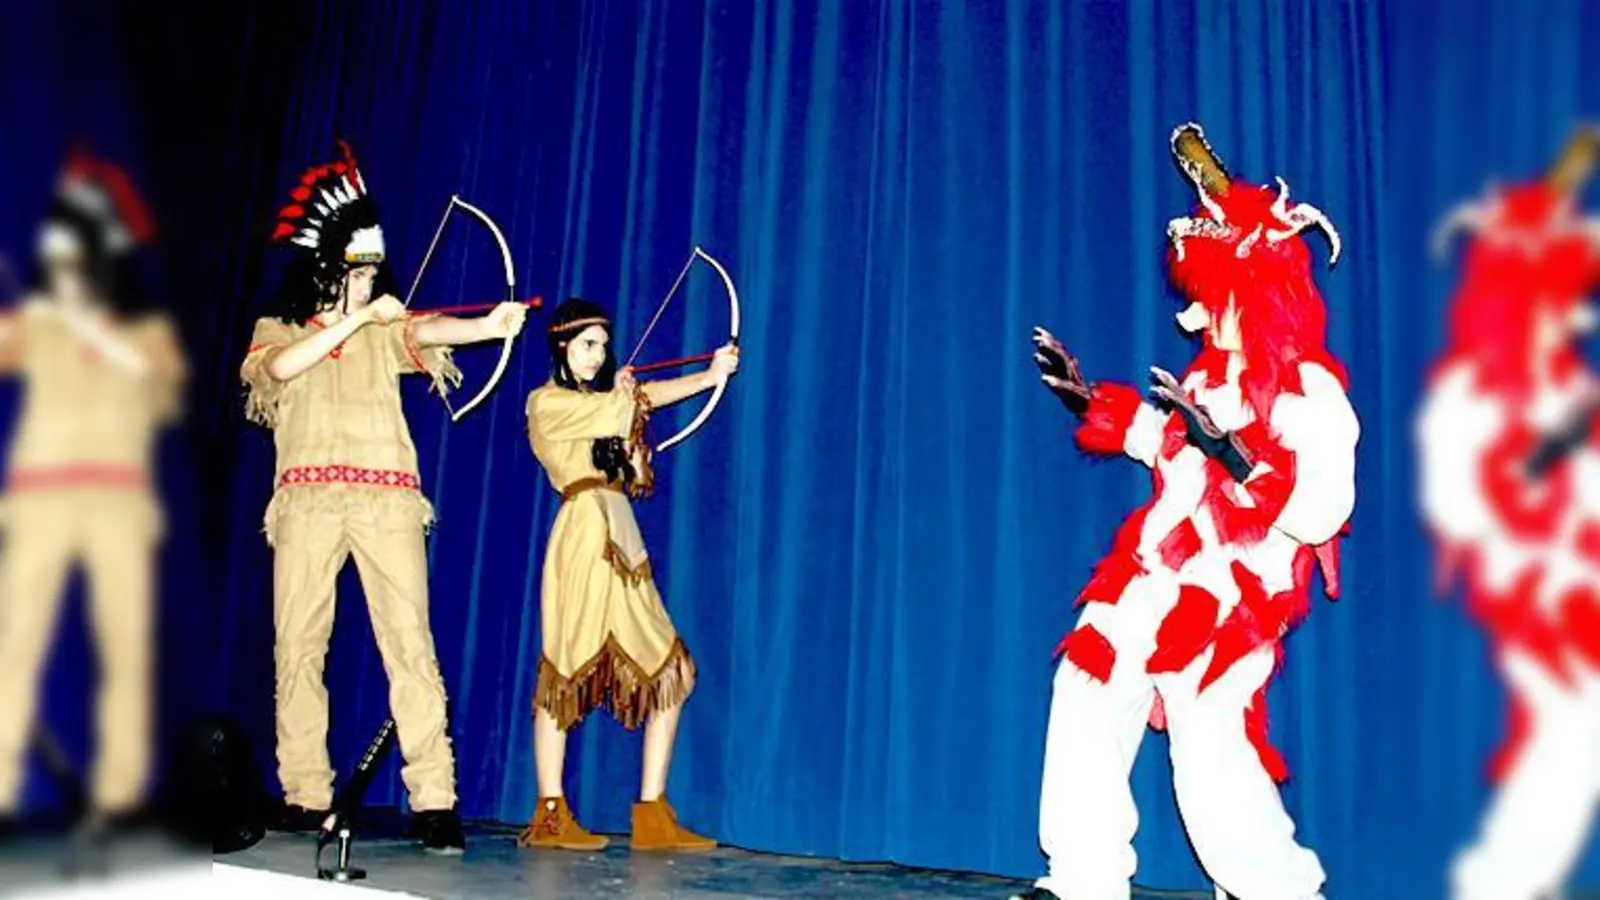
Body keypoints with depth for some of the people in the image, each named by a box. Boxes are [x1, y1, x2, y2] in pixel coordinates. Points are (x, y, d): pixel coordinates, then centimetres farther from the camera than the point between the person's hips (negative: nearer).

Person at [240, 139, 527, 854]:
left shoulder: (386, 330, 16)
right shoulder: (278, 330, 16)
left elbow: (428, 330, -5)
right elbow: (281, 367, -7)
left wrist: (488, 325, -25)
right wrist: (355, 317, -11)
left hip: (388, 497, 0)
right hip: (308, 498, 1)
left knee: (410, 642, -10)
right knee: (299, 644, 1)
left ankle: (433, 800, -12)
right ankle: (306, 796, 11)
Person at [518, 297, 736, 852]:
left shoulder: (603, 401, 26)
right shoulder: (547, 402, 3)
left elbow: (643, 400, 8)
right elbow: (616, 412, -9)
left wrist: (711, 376, -1)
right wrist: (622, 391, 6)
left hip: (624, 544, 8)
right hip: (586, 538, -8)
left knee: (666, 671, 1)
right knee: (568, 668, -7)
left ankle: (653, 815, 4)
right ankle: (551, 815, 1)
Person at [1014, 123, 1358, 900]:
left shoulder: (1308, 392, -15)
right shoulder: (1214, 375, 9)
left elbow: (1319, 512, -24)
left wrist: (1224, 447, -28)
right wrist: (1084, 396, 25)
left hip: (1225, 595, -9)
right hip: (1151, 576, 9)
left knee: (1209, 753, -11)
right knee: (1087, 699, 9)